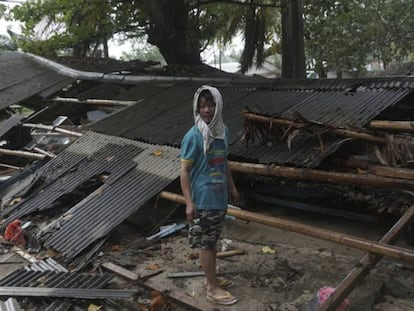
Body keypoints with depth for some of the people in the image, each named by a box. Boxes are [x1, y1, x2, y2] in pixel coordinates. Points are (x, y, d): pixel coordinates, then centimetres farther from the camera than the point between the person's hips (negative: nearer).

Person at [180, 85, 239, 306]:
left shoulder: (223, 131, 4)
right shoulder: (193, 136, -17)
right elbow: (184, 171, -15)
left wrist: (232, 188, 20)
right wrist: (189, 202, -18)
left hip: (219, 197, 7)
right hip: (203, 200, -7)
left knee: (213, 241, 19)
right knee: (206, 244, 5)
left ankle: (211, 279, 34)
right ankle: (213, 288, 18)